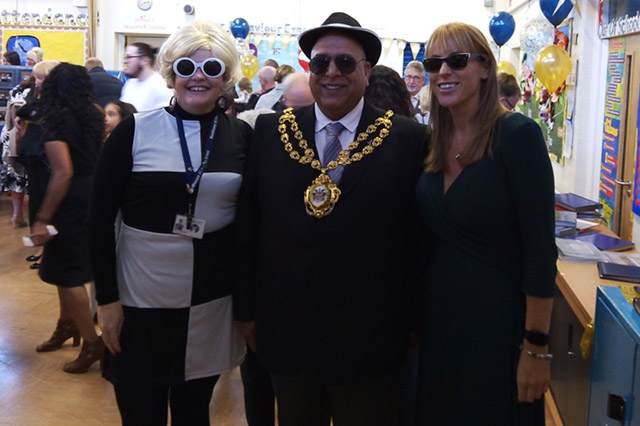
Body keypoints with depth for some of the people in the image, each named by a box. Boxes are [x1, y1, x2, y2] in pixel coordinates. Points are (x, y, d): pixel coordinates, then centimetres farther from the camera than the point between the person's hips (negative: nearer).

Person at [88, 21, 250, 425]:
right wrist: (107, 298, -7)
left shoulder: (241, 136, -1)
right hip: (140, 300, -2)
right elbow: (100, 216, -4)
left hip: (213, 301, 2)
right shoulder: (135, 130, -8)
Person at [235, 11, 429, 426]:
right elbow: (248, 225, 5)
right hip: (286, 333, 3)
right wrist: (248, 309, 6)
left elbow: (421, 235, -2)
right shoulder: (272, 131, 0)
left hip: (370, 340, -2)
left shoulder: (408, 139, -7)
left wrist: (414, 323, 1)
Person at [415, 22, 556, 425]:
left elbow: (540, 248, -18)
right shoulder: (434, 142, 3)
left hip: (499, 319, -6)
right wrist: (415, 316, 13)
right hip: (439, 314, 6)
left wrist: (536, 347, -17)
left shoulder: (517, 134, -16)